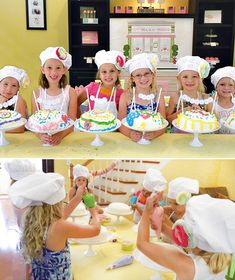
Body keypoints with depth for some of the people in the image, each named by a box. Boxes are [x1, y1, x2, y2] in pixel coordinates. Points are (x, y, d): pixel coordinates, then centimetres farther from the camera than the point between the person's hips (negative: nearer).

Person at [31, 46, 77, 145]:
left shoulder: (70, 92, 0)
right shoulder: (37, 93, 3)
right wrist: (41, 135, -19)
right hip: (44, 139, 2)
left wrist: (61, 135, -22)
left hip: (65, 137, -1)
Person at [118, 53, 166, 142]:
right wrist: (130, 134, -20)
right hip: (131, 140, -1)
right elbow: (121, 124, -1)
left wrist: (154, 134, -19)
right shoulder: (126, 96, -1)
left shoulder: (158, 97, 2)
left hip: (152, 141, 1)